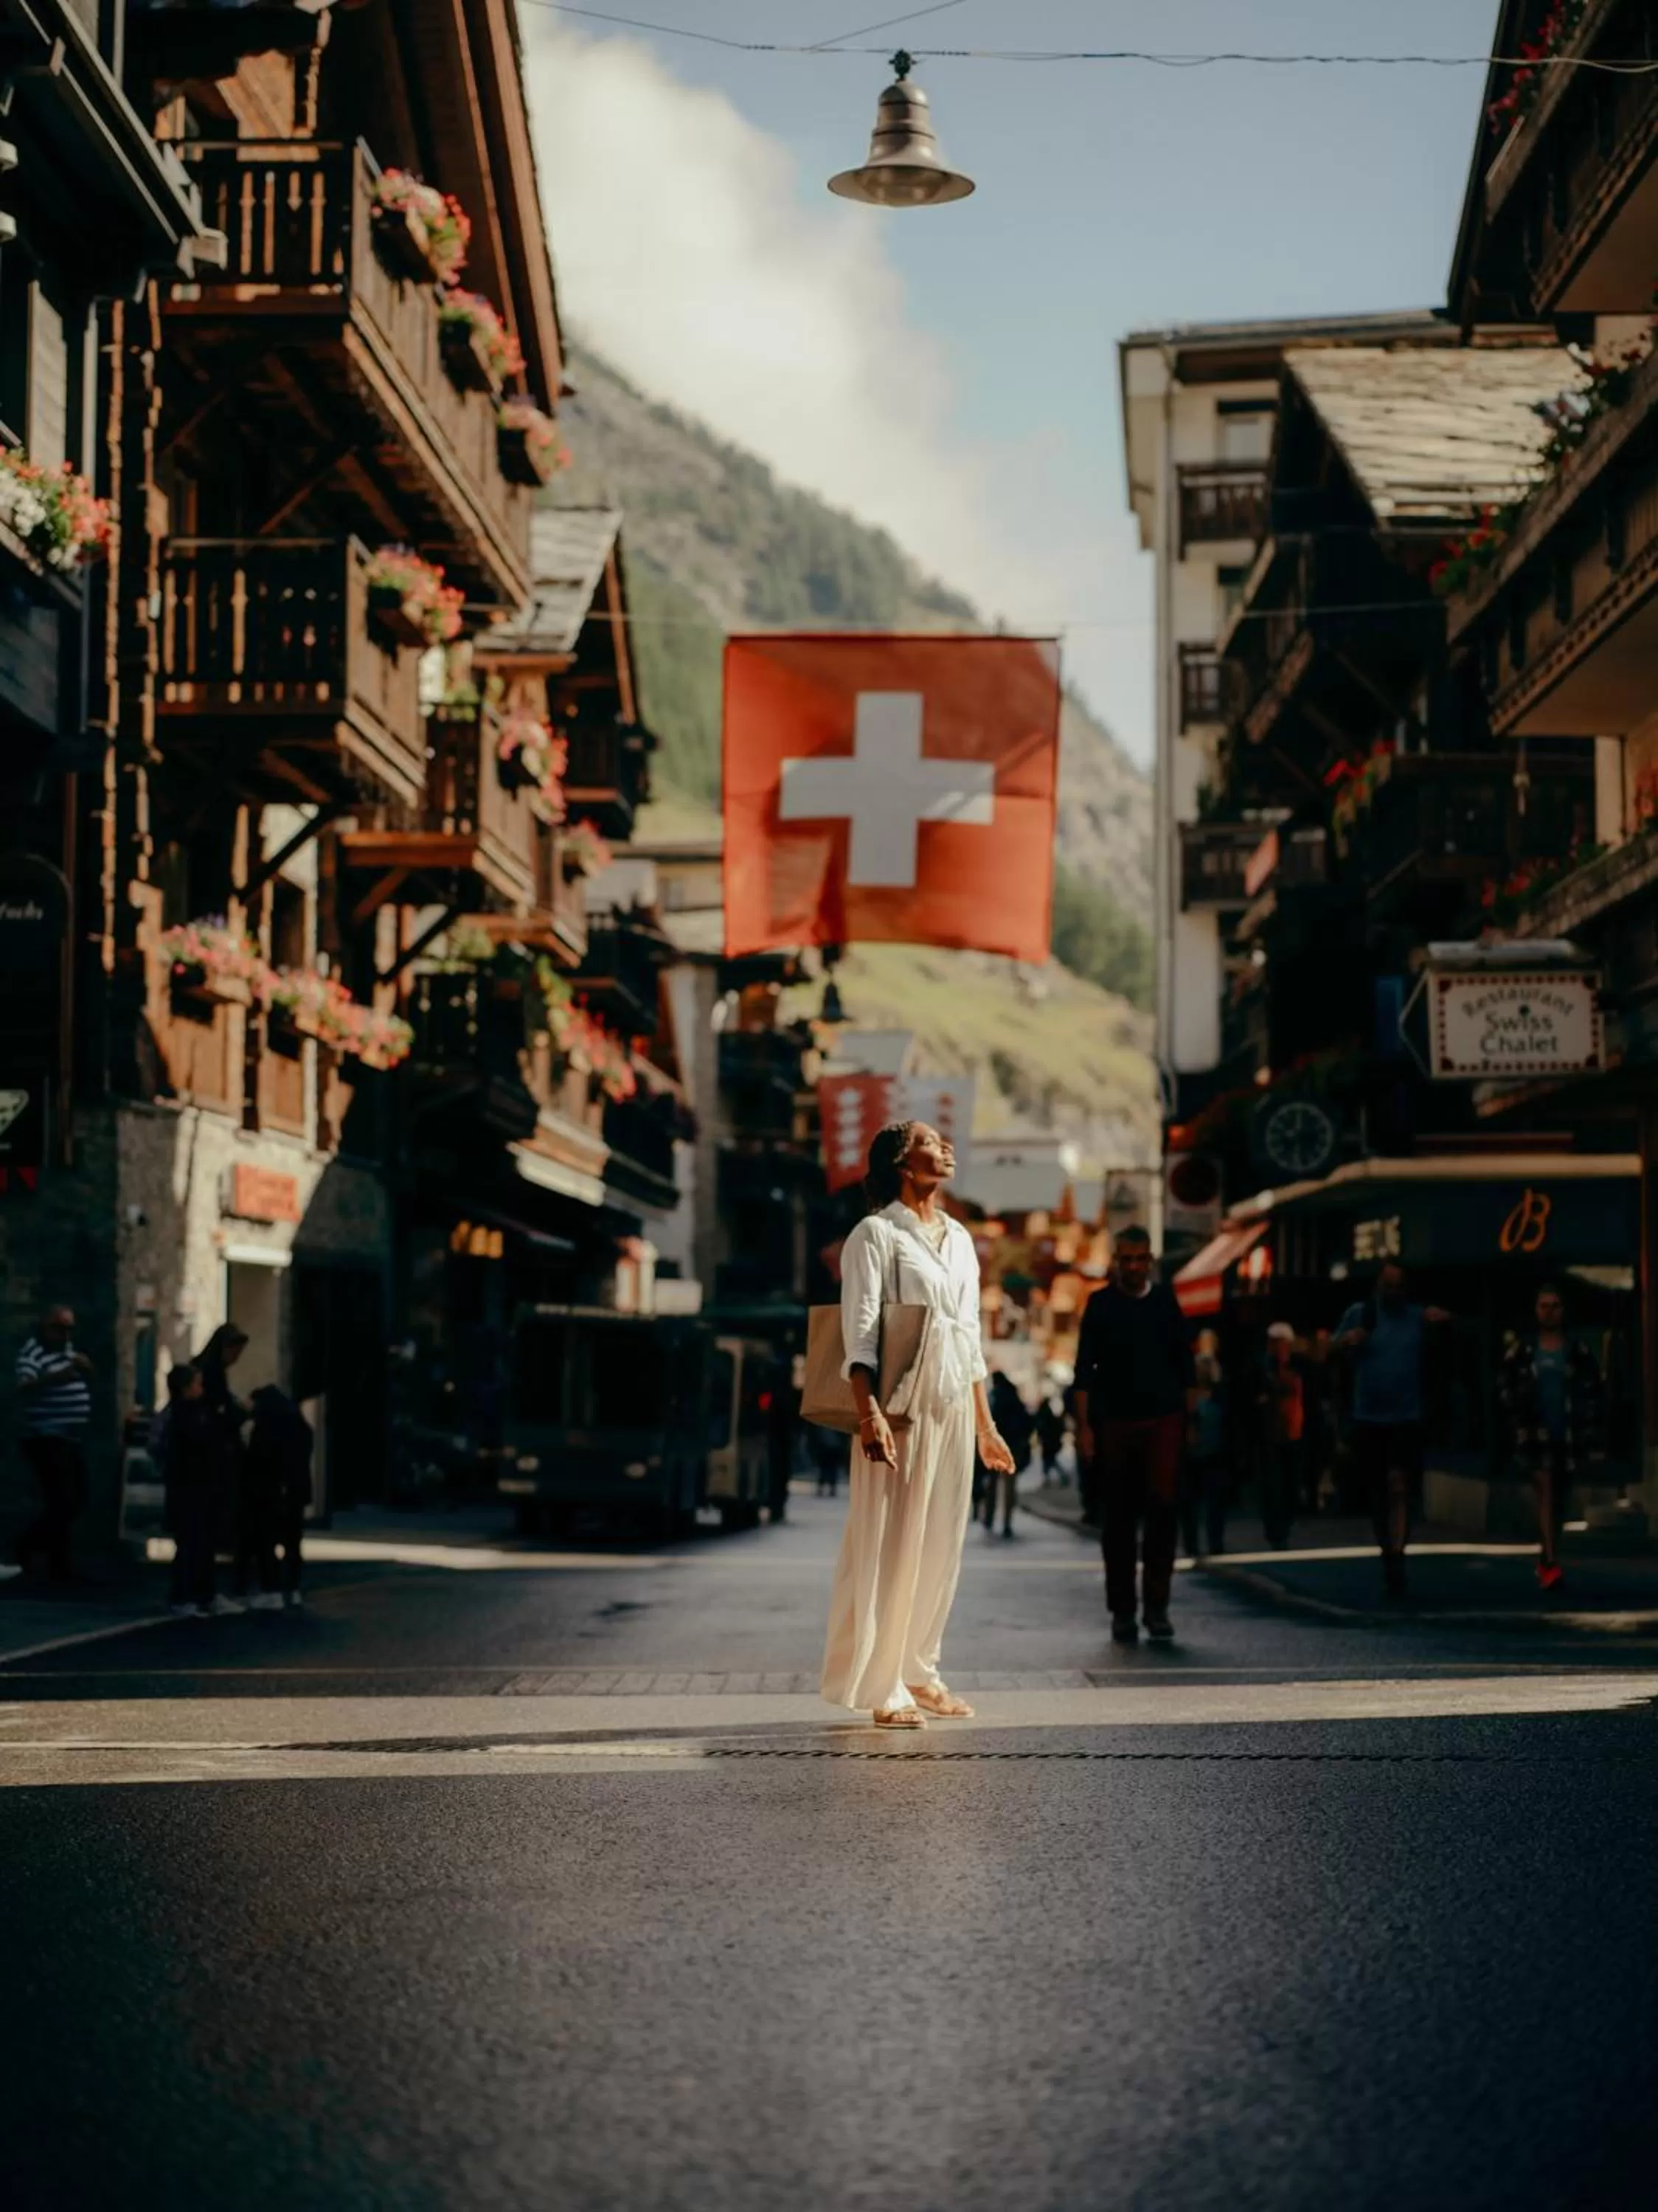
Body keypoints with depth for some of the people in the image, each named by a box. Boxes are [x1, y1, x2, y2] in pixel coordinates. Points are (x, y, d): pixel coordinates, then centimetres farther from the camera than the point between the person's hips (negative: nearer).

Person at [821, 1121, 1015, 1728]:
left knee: (939, 1546, 9)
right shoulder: (876, 1233, -4)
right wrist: (868, 1413, -23)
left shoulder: (959, 1239, 17)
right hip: (902, 1407, -7)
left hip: (954, 1409, 7)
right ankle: (880, 1686, -2)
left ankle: (919, 1673, 18)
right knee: (889, 1545, -5)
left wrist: (985, 1425, 19)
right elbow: (859, 1331, -12)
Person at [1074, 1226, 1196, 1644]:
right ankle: (1122, 1610, 12)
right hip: (1114, 1423, 0)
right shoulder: (1101, 1304, 3)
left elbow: (1186, 1367, 12)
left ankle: (1157, 1606, -5)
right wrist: (1085, 1427, -4)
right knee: (1118, 1518, 5)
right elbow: (1084, 1369, 2)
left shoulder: (1166, 1302, 7)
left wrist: (1192, 1419, 6)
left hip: (1164, 1421, 0)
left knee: (1162, 1509, -10)